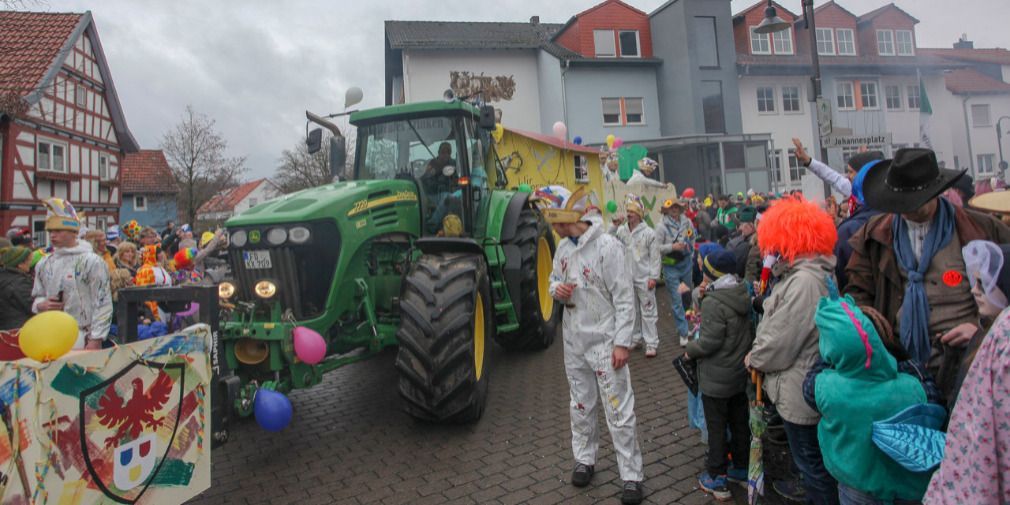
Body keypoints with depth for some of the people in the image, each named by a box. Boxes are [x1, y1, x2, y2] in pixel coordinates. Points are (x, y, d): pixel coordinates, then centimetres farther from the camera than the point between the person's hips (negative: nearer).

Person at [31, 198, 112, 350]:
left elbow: (102, 303, -11)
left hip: (81, 337, -6)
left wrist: (95, 340, -14)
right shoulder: (44, 264, 12)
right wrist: (41, 305, -3)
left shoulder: (91, 261, -7)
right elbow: (38, 296, 23)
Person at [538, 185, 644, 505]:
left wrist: (622, 343, -17)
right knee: (581, 406, 20)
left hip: (604, 341, -6)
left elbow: (624, 299, -16)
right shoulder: (563, 247, 4)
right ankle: (584, 459, 38)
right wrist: (556, 289, -8)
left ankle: (631, 476, 18)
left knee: (619, 412, 3)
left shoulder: (607, 245, -18)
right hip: (574, 340, 7)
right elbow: (554, 279, 17)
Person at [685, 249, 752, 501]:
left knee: (717, 428, 5)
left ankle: (716, 479, 16)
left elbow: (710, 341, -24)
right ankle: (742, 468, 35)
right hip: (740, 374, 8)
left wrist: (689, 350, -7)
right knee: (739, 422, 20)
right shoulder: (742, 296, 2)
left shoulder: (713, 303, -24)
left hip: (716, 379, -8)